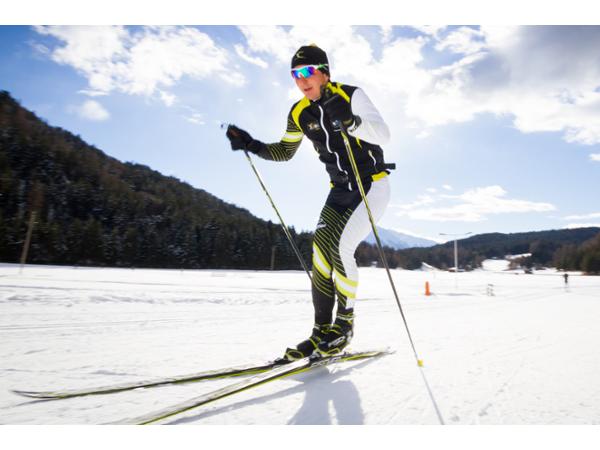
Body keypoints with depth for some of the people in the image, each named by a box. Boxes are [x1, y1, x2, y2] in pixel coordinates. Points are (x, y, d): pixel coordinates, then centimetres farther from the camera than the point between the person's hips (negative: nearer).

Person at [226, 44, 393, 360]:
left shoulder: (351, 95, -12)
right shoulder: (299, 113, 3)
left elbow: (383, 135, -20)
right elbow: (284, 152, 14)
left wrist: (351, 121, -39)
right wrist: (253, 146, -2)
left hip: (373, 185, -5)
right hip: (341, 190, 5)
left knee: (340, 248, -21)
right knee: (321, 248, -13)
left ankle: (345, 325, -1)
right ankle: (322, 331, -4)